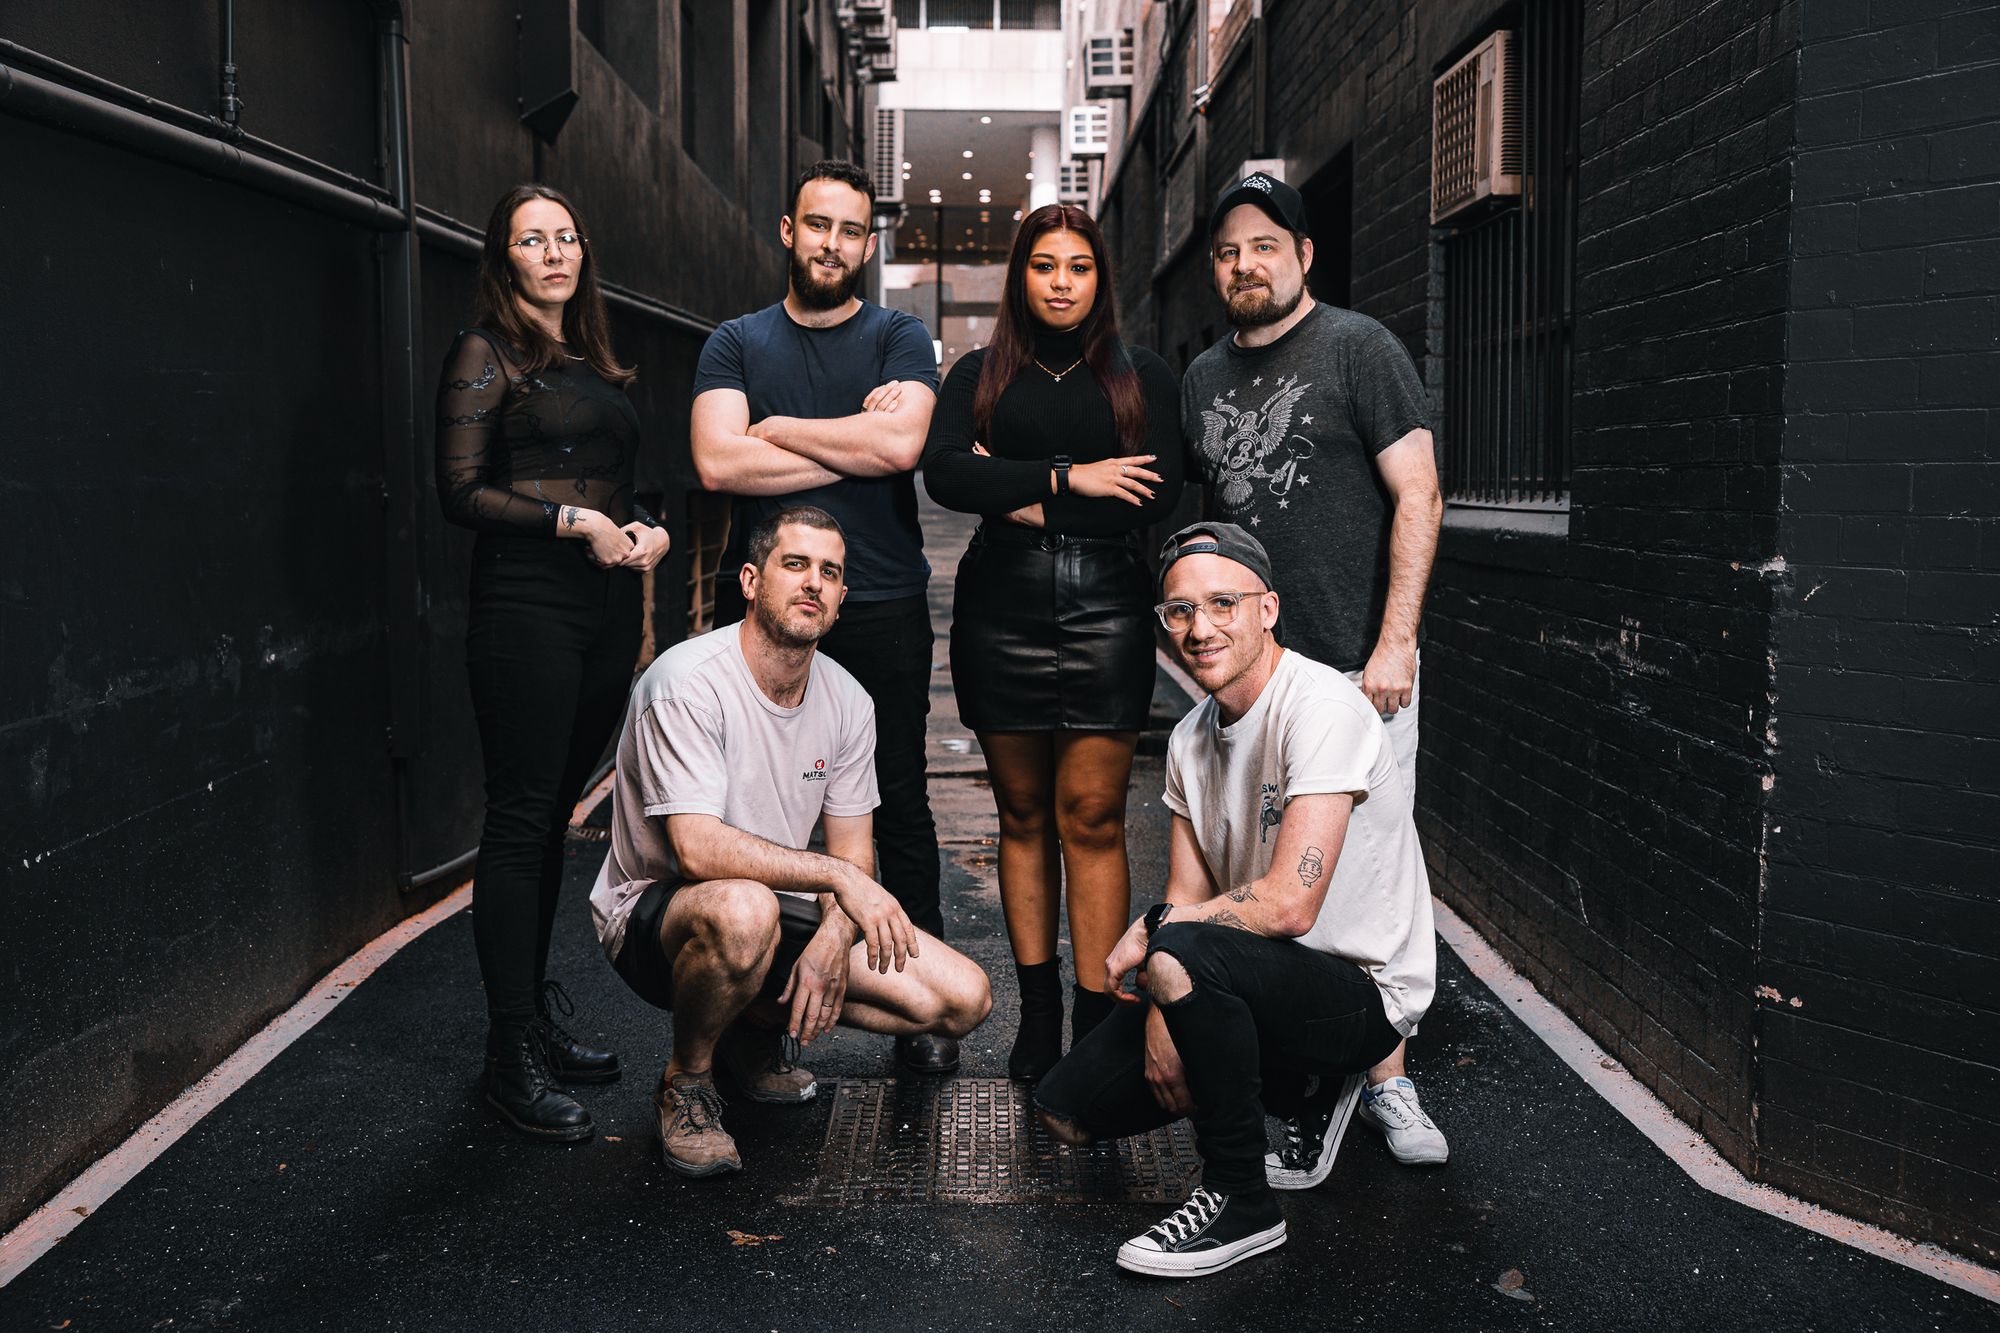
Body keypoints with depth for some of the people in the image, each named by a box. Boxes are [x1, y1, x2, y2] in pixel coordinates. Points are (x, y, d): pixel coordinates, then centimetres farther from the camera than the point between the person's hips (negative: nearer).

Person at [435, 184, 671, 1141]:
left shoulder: (595, 363, 20)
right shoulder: (487, 353, 0)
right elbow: (461, 492, -8)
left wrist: (650, 528, 2)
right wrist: (579, 523, -13)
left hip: (609, 608, 7)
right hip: (528, 605, -7)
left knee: (553, 818, 11)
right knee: (520, 820, -5)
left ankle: (534, 1019, 21)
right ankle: (512, 1056, 0)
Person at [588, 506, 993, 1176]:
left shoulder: (847, 701, -1)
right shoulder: (688, 682, -22)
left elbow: (852, 847, 3)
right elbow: (698, 849, -31)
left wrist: (832, 941, -17)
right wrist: (839, 875, -31)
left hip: (784, 907, 6)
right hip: (654, 912, -6)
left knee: (963, 999, -7)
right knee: (743, 909, -43)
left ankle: (757, 1026, 14)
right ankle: (687, 1078, -10)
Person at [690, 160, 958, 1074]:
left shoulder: (898, 339, 8)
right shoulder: (736, 344, 11)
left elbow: (901, 442, -13)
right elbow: (718, 461, -6)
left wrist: (777, 428, -4)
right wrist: (853, 443, -7)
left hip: (882, 608, -1)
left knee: (898, 801, 4)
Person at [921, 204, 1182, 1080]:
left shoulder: (1143, 376, 11)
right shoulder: (979, 375, 13)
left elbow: (1158, 495, -4)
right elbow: (943, 473, -6)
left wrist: (1024, 503, -6)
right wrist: (1070, 478, -11)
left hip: (1108, 606, -1)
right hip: (1000, 606, 2)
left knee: (1092, 817, -5)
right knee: (1023, 815, 6)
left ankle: (1096, 1021, 0)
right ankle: (1037, 1011, 14)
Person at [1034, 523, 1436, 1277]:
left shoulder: (1322, 707, -21)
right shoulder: (1190, 740, 5)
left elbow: (1289, 904, -28)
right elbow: (1189, 899, 4)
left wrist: (1151, 933, -15)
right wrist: (1163, 1019, -14)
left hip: (1365, 993, -8)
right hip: (1256, 979, 8)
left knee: (1183, 952, -36)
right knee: (1066, 1113, 5)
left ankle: (1242, 1200, -15)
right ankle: (1301, 1090, 18)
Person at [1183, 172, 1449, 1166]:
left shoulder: (1358, 349, -1)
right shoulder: (1203, 377, 16)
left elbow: (1418, 497, -6)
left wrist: (1394, 646, -14)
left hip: (1356, 666, -5)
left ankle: (1386, 1082, 9)